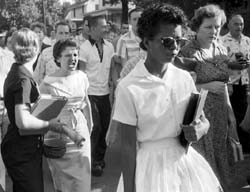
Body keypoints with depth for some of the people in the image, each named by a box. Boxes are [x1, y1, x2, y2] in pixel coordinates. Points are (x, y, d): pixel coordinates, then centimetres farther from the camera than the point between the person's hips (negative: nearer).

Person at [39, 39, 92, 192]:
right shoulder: (49, 82, -12)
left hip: (80, 133, 3)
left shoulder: (82, 77, 0)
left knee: (82, 178, 7)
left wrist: (89, 126, 18)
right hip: (58, 136, -3)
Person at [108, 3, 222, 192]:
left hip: (187, 161, 5)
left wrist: (199, 128, -15)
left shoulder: (185, 78, -4)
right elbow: (128, 146, -13)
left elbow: (203, 120, 8)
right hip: (150, 167, -5)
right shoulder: (129, 88, -17)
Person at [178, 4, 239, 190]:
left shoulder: (222, 50, 7)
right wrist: (207, 86, -19)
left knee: (220, 155, 14)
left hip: (220, 112, 6)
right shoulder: (187, 53, -13)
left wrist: (229, 109, 12)